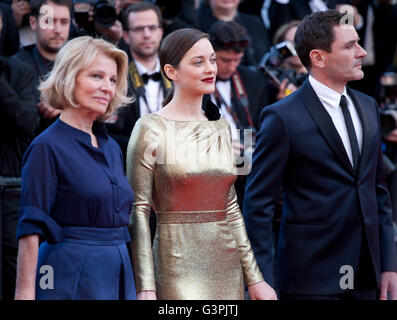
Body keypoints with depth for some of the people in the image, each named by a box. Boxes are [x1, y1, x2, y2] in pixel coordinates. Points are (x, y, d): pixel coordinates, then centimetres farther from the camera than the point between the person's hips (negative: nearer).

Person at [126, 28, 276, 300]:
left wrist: (254, 279, 13)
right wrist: (145, 288, -14)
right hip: (179, 266, -5)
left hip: (227, 267, 5)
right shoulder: (152, 129, -6)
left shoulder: (221, 127, 12)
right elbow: (138, 211, -8)